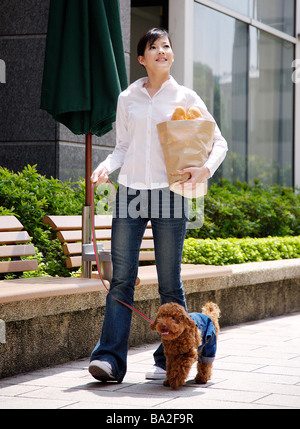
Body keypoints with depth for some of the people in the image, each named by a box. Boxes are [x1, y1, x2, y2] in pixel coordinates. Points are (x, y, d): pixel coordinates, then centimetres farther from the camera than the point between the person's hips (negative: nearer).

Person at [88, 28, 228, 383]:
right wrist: (107, 166, -4)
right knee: (121, 279, -5)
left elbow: (219, 142, 8)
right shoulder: (127, 99, 13)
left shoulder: (186, 99, 7)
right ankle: (109, 358, -7)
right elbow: (123, 146, 17)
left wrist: (206, 169, -11)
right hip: (130, 192, 2)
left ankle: (169, 360, 9)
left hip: (168, 193, -2)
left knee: (169, 283, 0)